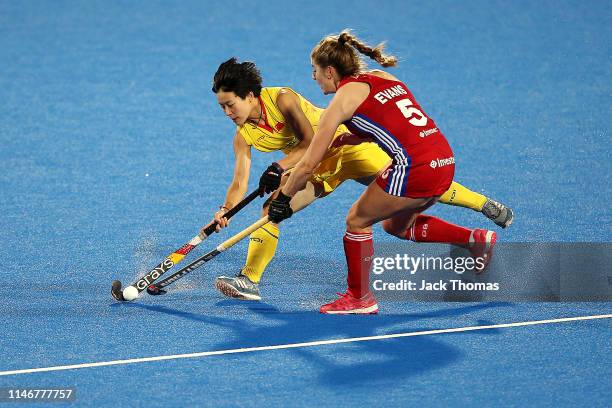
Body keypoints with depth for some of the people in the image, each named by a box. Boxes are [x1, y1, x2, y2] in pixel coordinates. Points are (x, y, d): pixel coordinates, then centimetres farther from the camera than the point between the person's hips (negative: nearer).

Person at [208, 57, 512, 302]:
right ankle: (249, 280, -10)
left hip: (345, 145, -5)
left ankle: (482, 204, 4)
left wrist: (279, 168, -32)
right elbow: (240, 183, -10)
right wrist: (225, 210, -28)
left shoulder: (281, 99, -25)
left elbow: (309, 141, -23)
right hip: (316, 170, 5)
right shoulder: (243, 137, -9)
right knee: (272, 208, -14)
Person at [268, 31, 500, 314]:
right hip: (445, 160, 8)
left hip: (414, 168, -8)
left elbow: (308, 165, 2)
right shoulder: (382, 78, 18)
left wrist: (283, 198, 15)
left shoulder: (343, 99, -2)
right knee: (397, 225, 27)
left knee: (357, 221, 12)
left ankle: (360, 298, 22)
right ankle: (475, 238, 19)